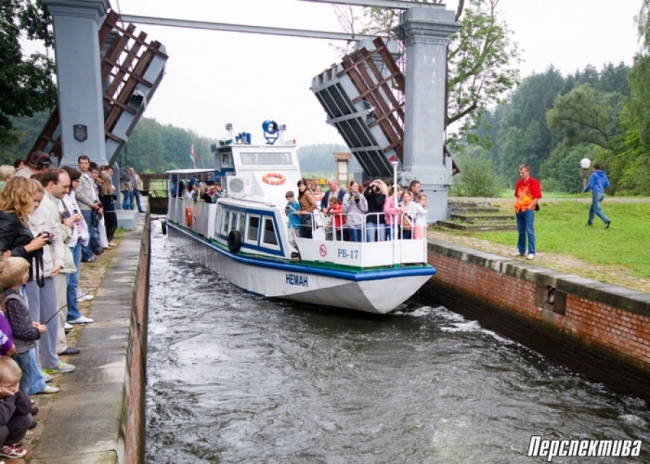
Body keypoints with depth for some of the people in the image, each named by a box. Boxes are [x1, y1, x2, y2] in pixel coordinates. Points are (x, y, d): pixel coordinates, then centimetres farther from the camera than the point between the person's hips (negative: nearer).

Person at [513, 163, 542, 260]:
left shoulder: (534, 182, -7)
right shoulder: (519, 182, 13)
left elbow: (537, 197, -11)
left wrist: (529, 207, -14)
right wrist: (516, 205, 9)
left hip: (528, 209, -7)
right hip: (519, 209, 7)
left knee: (530, 231, -7)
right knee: (521, 231, 14)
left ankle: (531, 252, -4)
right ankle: (521, 250, 23)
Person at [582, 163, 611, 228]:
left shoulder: (594, 174, -6)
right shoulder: (604, 175, 14)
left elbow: (590, 185, -11)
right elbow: (607, 184, 12)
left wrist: (584, 191, 4)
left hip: (596, 193, -8)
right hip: (602, 193, 8)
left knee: (597, 210, -9)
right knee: (592, 208, 20)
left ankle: (606, 221, -25)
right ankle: (590, 222, 22)